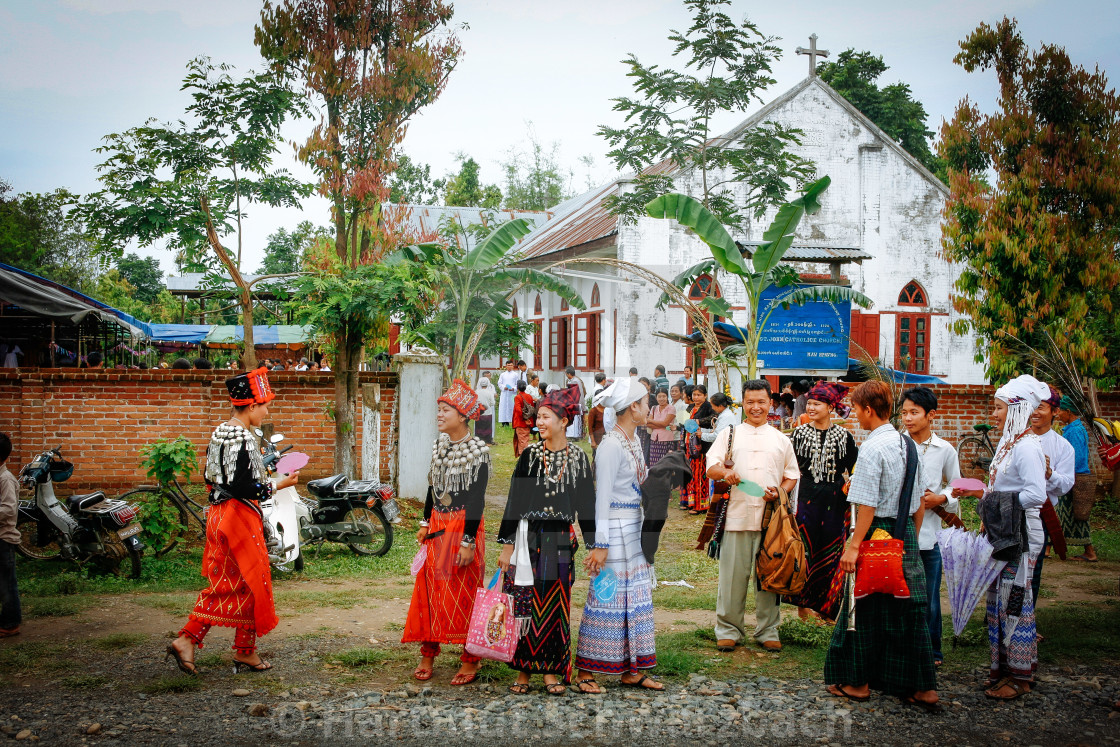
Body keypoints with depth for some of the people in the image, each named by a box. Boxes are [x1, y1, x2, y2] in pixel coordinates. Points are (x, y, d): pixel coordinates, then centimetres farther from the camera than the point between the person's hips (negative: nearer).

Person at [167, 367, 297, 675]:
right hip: (240, 515, -9)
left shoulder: (219, 433, 10)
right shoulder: (243, 439, -19)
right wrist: (278, 485, -17)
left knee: (222, 585, 15)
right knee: (251, 584, 3)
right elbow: (243, 488, -25)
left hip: (218, 512, 9)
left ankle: (187, 640, 13)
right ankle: (245, 652, 13)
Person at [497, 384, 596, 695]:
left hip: (561, 540, 1)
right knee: (525, 603, 0)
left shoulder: (578, 458, 2)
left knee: (556, 605, 6)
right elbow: (514, 500, -1)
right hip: (529, 538, -1)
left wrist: (595, 544, 2)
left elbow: (586, 503, 5)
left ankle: (552, 670, 16)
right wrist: (507, 544, -5)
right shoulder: (530, 454, 0)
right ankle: (524, 669, 11)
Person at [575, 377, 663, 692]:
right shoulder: (611, 445, -16)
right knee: (608, 597, -3)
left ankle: (632, 670, 19)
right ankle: (586, 671, 7)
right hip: (616, 529, -9)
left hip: (635, 529, 9)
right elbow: (603, 496, -17)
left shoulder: (634, 441, 11)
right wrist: (600, 544, -18)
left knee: (637, 596, 11)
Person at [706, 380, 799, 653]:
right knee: (733, 574, -1)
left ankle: (768, 631, 15)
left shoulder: (781, 440, 16)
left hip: (771, 515, 1)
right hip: (736, 515, -1)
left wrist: (780, 492, -4)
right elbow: (710, 467, 4)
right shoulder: (730, 434, 12)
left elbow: (792, 476, 17)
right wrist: (724, 472, -18)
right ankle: (728, 629, 11)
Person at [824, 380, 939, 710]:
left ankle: (858, 682, 17)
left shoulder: (872, 448, -16)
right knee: (909, 609, 11)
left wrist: (853, 546, -16)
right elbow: (920, 500, 13)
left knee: (865, 610, 6)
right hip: (907, 535, 7)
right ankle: (924, 688, 13)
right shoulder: (908, 444, 8)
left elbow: (867, 505, -19)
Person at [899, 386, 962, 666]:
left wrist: (940, 499, -5)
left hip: (929, 534, 1)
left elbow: (956, 486, 14)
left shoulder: (945, 450, 3)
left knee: (929, 597, 8)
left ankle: (931, 651, 23)